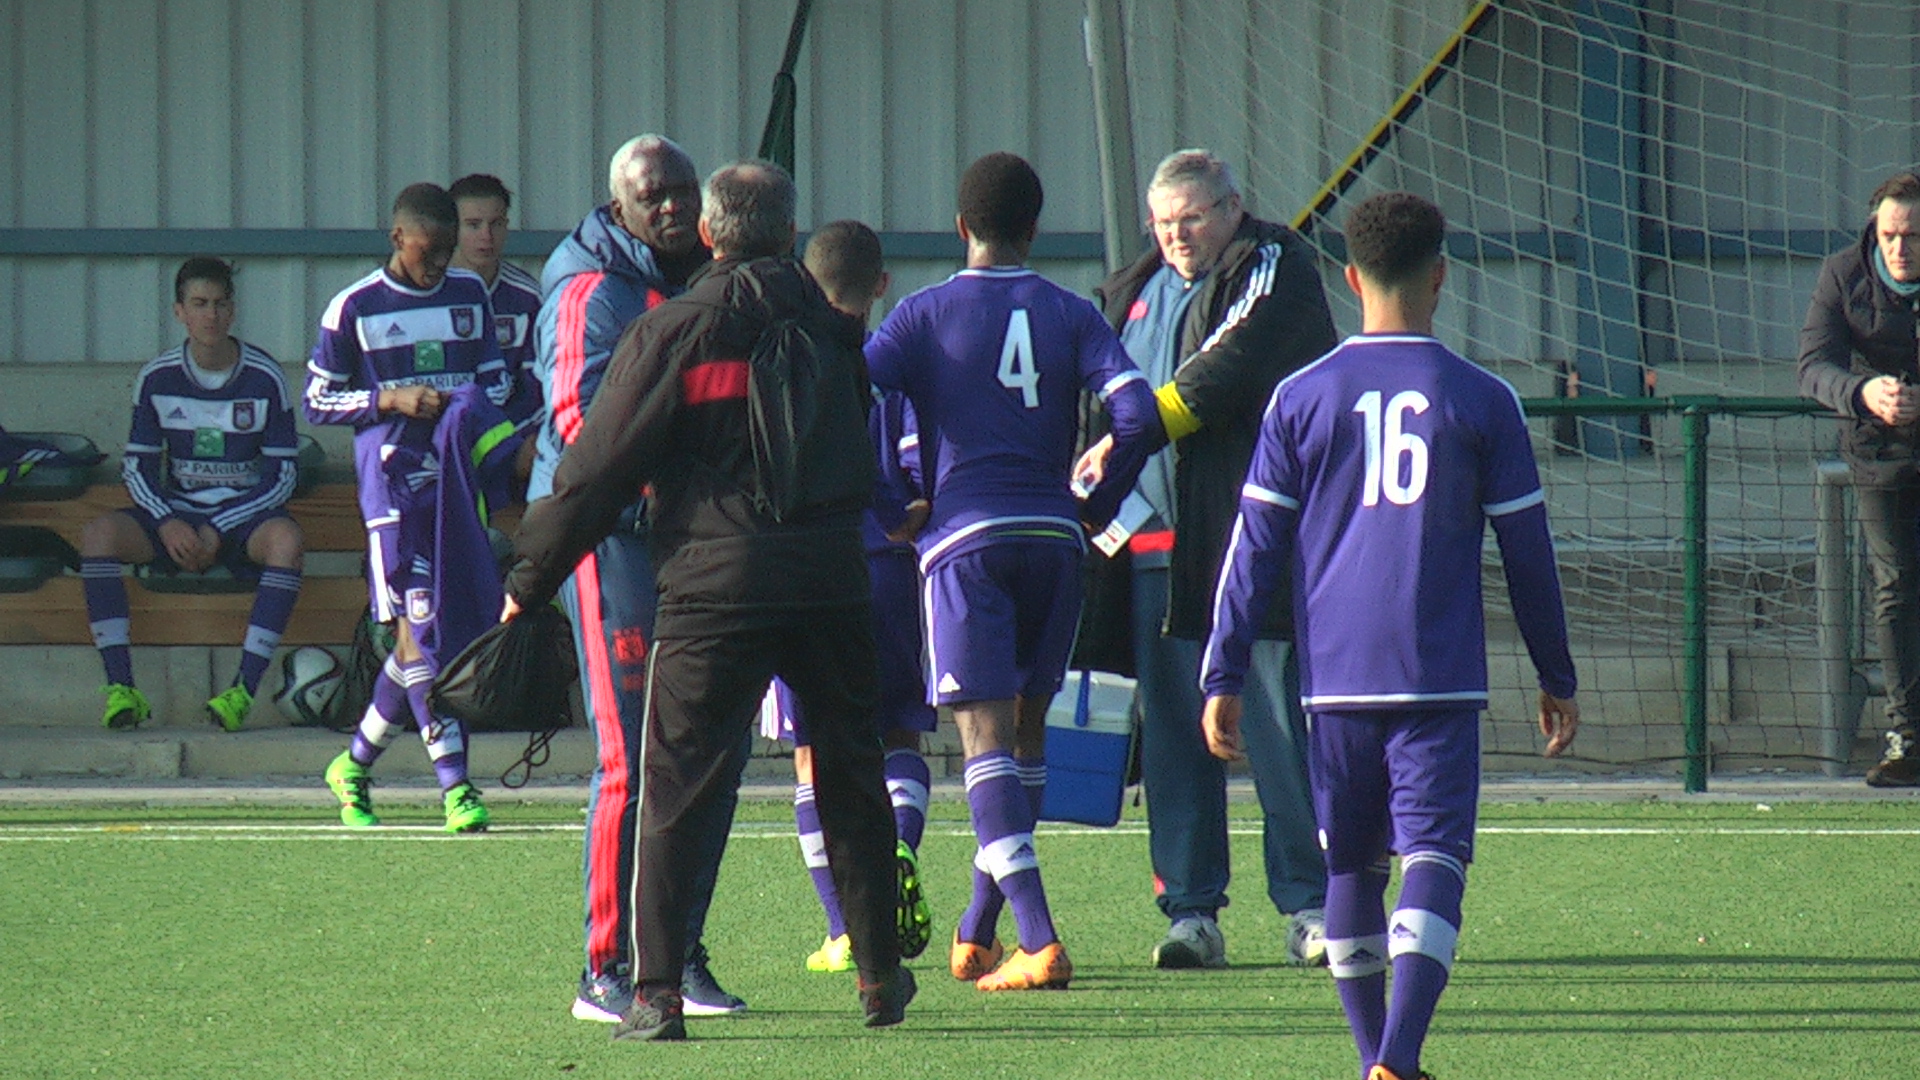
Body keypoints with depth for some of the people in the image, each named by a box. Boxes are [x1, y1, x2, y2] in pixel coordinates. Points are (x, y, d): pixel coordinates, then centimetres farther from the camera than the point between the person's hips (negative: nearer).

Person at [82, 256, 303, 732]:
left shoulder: (264, 379, -7)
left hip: (245, 515, -2)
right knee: (98, 532, -25)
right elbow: (137, 464, 4)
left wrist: (220, 531, -16)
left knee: (285, 538, -37)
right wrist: (167, 524, -16)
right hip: (177, 516, 2)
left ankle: (244, 689, -38)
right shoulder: (157, 378, 0)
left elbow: (283, 474, -6)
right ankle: (120, 688, -29)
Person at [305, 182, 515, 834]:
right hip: (391, 477, -5)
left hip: (458, 476, 5)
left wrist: (482, 411, 0)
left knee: (453, 627, 6)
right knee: (416, 624, -13)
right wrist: (391, 399, -12)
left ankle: (355, 765, 22)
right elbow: (317, 401, 2)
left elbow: (497, 381, 23)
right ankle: (454, 784, -16)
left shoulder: (470, 297, 13)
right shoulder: (355, 308, -1)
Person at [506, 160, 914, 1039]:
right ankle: (879, 977, 23)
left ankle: (657, 993, -9)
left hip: (715, 580, -4)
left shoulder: (672, 333, -3)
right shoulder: (829, 327, 11)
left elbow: (599, 470, -3)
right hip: (833, 579, 4)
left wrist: (529, 581, 4)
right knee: (852, 779, 17)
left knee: (680, 786, -1)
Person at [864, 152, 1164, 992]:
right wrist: (1097, 508, 10)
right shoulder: (1070, 315, 7)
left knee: (986, 738, -8)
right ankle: (976, 937, 22)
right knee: (1025, 730, 16)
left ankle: (1039, 942, -21)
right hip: (1053, 539, 3)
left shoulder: (924, 315, 2)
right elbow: (1138, 417, -5)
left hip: (965, 539, -3)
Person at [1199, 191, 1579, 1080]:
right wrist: (1556, 679, 15)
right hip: (1441, 676, -2)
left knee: (1351, 868, 15)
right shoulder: (1482, 401, 1)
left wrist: (1223, 679, 9)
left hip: (1335, 674, 2)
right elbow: (1528, 553, 6)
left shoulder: (1301, 397, 3)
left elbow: (1254, 549, 4)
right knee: (1433, 860, -7)